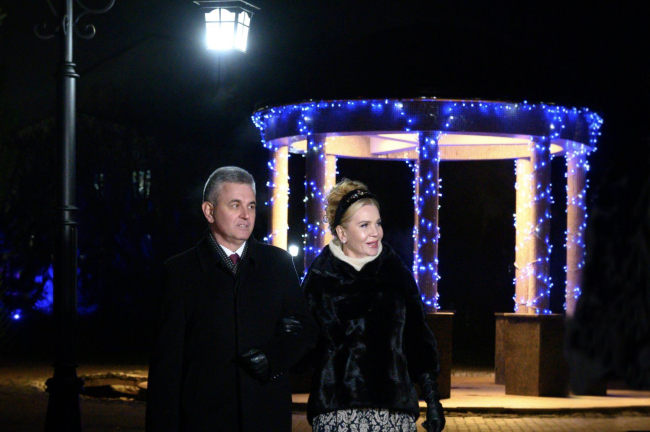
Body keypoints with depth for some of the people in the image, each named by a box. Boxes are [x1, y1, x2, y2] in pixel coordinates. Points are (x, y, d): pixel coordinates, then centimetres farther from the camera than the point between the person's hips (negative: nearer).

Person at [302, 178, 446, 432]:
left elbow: (417, 340, 8)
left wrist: (432, 401, 5)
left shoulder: (396, 273, 7)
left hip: (394, 407, 1)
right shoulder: (319, 278, 3)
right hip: (337, 409, -1)